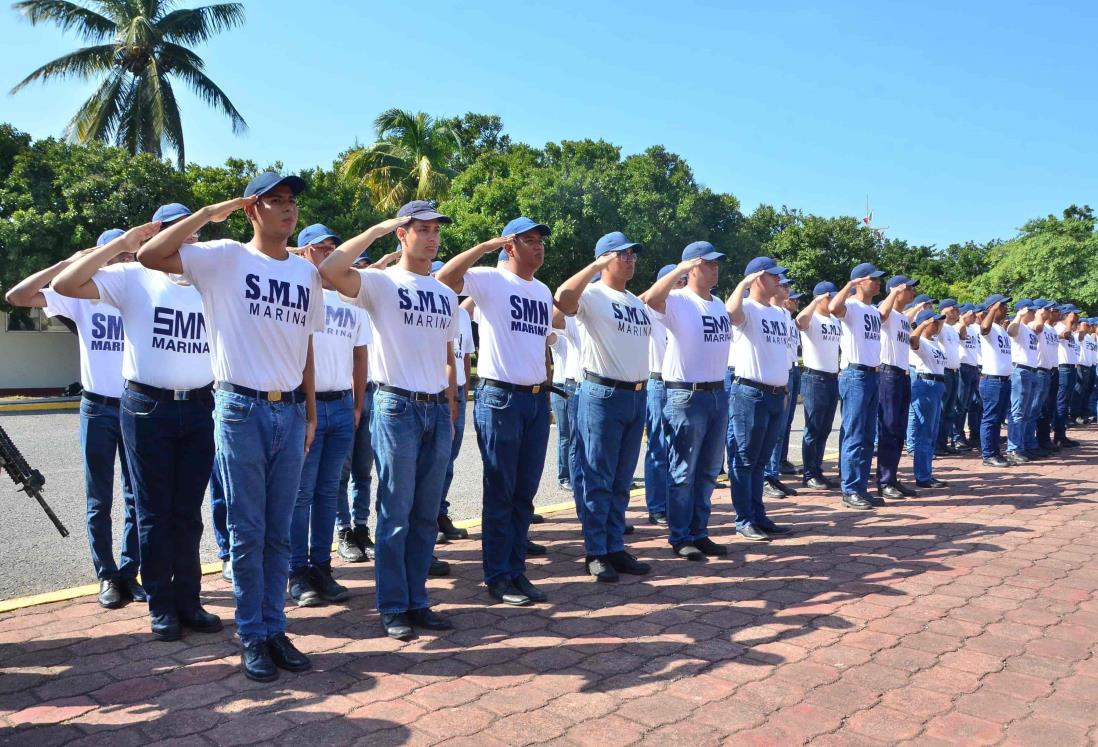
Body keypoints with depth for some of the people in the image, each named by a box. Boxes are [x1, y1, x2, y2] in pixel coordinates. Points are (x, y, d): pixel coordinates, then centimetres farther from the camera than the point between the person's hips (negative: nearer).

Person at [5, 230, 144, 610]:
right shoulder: (81, 295, -1)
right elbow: (15, 297, -10)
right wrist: (66, 263, -14)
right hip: (97, 408, -1)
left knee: (137, 497, 6)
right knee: (99, 500, 5)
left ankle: (129, 572, 17)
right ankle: (107, 576, 15)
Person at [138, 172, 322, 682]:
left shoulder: (306, 271, 11)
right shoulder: (224, 258, -3)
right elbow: (150, 255, -16)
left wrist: (310, 413, 15)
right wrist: (211, 212, -11)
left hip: (290, 412, 4)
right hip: (241, 409, -4)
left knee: (279, 532, 11)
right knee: (247, 532, 3)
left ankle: (274, 627, 23)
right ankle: (252, 636, 17)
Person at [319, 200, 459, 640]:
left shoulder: (446, 295, 15)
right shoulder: (381, 283, -3)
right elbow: (330, 271, -23)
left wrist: (450, 412, 14)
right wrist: (377, 229, -15)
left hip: (437, 410, 6)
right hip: (397, 406, -6)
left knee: (427, 516, 11)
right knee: (395, 514, 0)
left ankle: (417, 601, 22)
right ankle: (393, 608, 12)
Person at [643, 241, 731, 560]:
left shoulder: (719, 304, 13)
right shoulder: (677, 301, -11)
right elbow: (650, 298, -33)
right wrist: (680, 268, -26)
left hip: (718, 393, 8)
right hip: (687, 395, -8)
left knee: (708, 471, 14)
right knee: (683, 472, 2)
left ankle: (699, 533, 26)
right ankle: (680, 537, 13)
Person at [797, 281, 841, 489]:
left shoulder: (836, 320, 15)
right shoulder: (811, 318, -7)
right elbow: (800, 321, -31)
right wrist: (818, 300, -23)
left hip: (833, 378, 8)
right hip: (815, 378, -8)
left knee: (825, 430, 11)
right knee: (813, 429, -3)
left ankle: (817, 471, 19)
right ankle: (809, 474, 4)